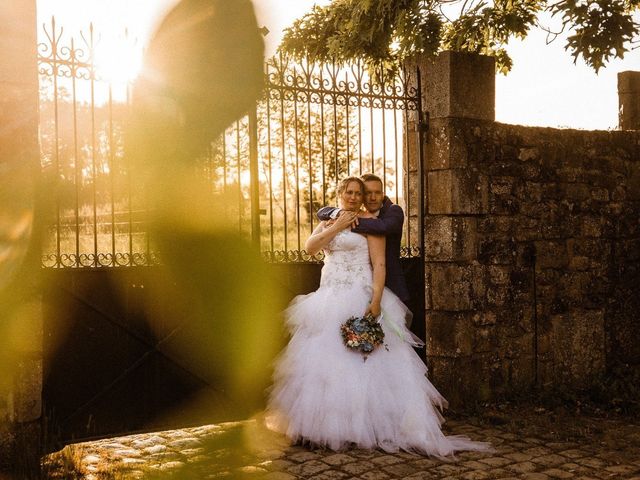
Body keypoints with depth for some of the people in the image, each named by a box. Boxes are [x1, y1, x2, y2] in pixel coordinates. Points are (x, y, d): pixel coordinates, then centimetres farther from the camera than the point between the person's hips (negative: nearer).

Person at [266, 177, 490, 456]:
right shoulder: (327, 223, 16)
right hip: (329, 298, 6)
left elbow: (379, 264, -10)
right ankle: (326, 425, 14)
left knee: (359, 361, -6)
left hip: (359, 299, -6)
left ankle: (362, 426, 2)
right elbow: (310, 248, -1)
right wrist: (337, 226, -7)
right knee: (325, 361, 5)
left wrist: (376, 300, -20)